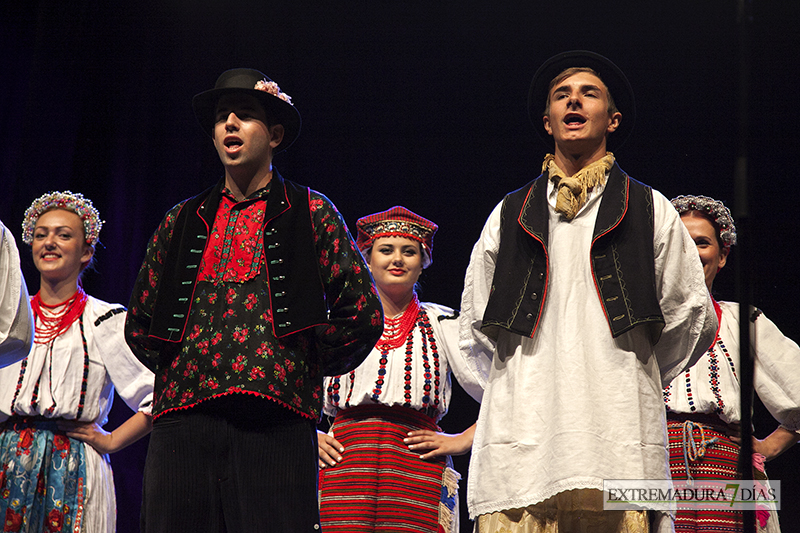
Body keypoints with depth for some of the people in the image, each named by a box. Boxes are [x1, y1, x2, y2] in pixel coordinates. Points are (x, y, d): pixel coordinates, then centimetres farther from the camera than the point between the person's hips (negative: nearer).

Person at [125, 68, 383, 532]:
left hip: (274, 423, -3)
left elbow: (364, 315, 7)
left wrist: (304, 369, 8)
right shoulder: (182, 222, 19)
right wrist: (178, 369, 15)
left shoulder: (312, 213, 10)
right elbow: (140, 324, 26)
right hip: (183, 420, 3)